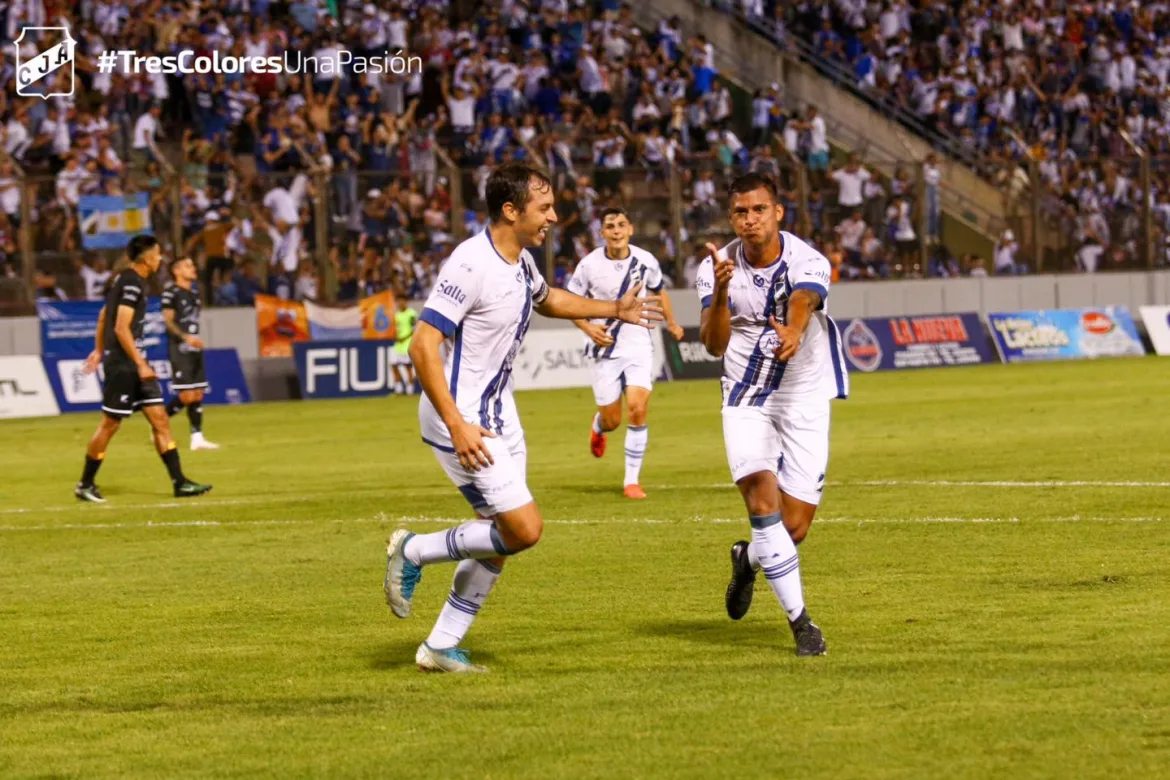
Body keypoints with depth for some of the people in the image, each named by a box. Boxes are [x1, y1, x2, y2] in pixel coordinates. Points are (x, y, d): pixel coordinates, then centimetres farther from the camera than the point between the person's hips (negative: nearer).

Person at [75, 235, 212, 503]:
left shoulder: (125, 280, 13)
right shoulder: (132, 284, -16)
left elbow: (103, 316, 23)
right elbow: (121, 329, -22)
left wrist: (99, 350, 30)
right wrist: (140, 364, -22)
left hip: (134, 363, 10)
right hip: (122, 364, -10)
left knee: (160, 419, 4)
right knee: (110, 424, -1)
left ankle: (179, 482, 2)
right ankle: (85, 485, 10)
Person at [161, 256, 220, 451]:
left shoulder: (193, 294, 17)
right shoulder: (171, 293, -8)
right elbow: (168, 321, -15)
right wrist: (185, 337, -27)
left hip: (194, 349, 8)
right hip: (179, 349, -8)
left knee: (198, 394, 3)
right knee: (187, 396, -12)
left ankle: (197, 437, 4)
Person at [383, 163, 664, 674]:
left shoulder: (521, 261, 7)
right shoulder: (471, 264, -21)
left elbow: (545, 299, 32)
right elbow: (423, 346, -24)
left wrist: (614, 309, 31)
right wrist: (457, 427, -28)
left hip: (498, 415, 9)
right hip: (463, 419, -9)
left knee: (500, 539, 8)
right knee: (524, 528, -13)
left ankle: (441, 646, 16)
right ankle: (414, 551, 3)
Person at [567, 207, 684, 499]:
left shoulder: (646, 261, -5)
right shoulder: (589, 265, -11)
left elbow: (659, 290, 17)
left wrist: (671, 323, 20)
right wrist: (589, 328, -18)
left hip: (638, 346, 1)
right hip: (605, 349, -1)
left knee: (637, 410, -16)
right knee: (612, 421, 4)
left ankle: (632, 480, -5)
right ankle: (598, 426, 45)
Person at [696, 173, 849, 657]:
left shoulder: (807, 262, -14)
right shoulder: (717, 268, -8)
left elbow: (802, 303, -37)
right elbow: (714, 345, -20)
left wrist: (794, 333, -60)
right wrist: (721, 293, -39)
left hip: (805, 399, 0)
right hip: (746, 399, 0)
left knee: (794, 527, 0)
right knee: (763, 498, -22)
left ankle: (749, 559, 36)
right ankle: (799, 619, -16)